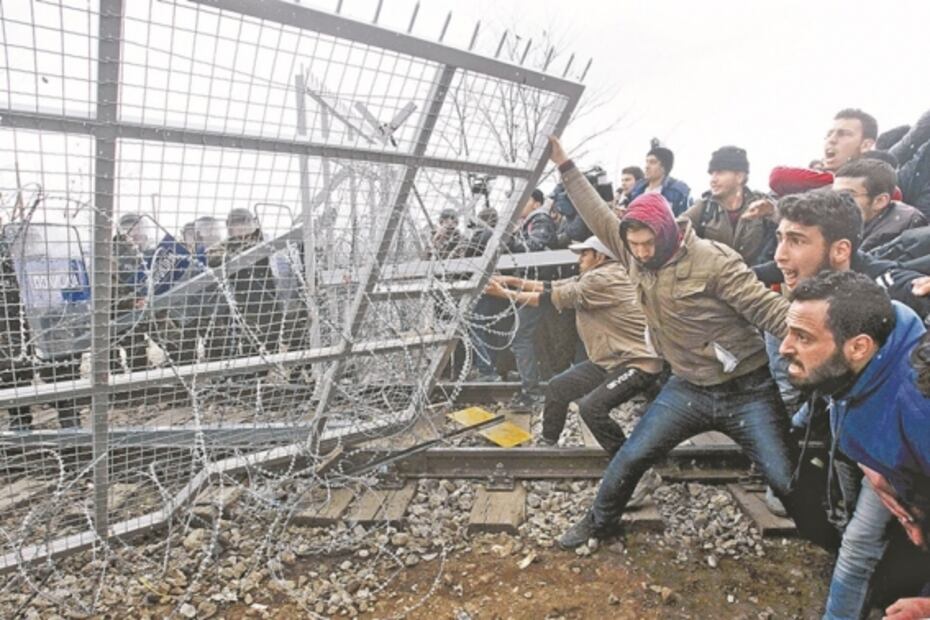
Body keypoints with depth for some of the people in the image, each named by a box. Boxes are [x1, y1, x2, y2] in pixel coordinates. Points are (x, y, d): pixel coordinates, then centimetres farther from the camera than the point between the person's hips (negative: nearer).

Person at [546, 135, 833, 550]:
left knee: (788, 480, 2)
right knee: (630, 458, 7)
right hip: (688, 388, 4)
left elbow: (768, 309, -21)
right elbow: (599, 216, 2)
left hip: (747, 391, -4)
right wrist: (564, 166, 2)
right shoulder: (634, 255, -3)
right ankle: (599, 522, 30)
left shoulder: (714, 260, -20)